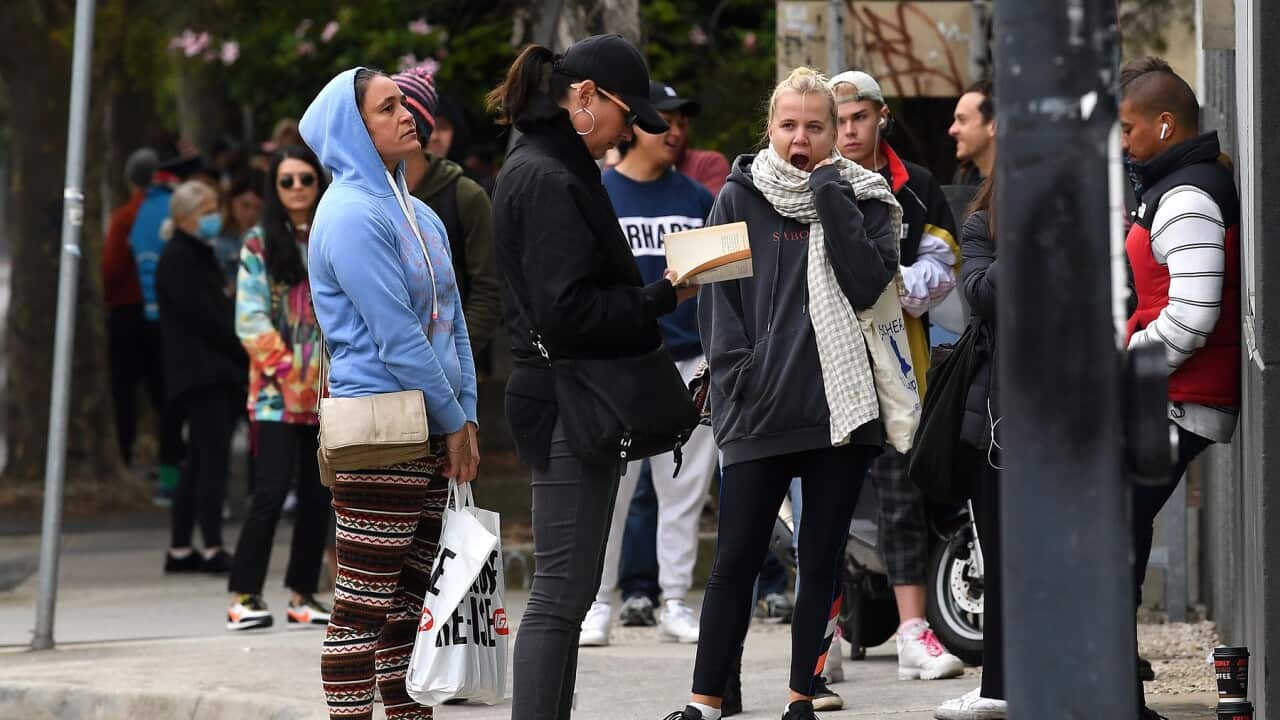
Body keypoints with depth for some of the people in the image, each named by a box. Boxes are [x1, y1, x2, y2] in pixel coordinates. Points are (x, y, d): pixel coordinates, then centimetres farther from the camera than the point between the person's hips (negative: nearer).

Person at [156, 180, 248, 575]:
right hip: (200, 375, -10)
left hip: (216, 374, 10)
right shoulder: (178, 260, -10)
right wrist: (248, 353, -11)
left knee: (201, 462, 9)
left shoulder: (199, 256, 20)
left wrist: (244, 355, 7)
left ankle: (180, 550, 13)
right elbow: (205, 319, -16)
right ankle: (213, 549, -12)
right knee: (214, 458, -12)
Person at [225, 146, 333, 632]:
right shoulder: (260, 243, 1)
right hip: (277, 391, -4)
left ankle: (303, 595, 13)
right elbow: (250, 318, -4)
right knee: (271, 492, -12)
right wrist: (287, 370, -12)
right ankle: (244, 595, -5)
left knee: (318, 496, 5)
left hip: (329, 389, 4)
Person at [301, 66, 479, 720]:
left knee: (410, 595, 11)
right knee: (363, 605, -6)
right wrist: (453, 421, -10)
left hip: (431, 433, 9)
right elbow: (395, 335, -15)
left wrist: (466, 417, 7)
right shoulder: (351, 214, -11)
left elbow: (451, 321, 17)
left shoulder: (416, 213, 17)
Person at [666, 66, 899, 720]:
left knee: (821, 560, 6)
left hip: (839, 406, 1)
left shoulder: (861, 198, 6)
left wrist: (829, 195, -10)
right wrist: (735, 376, -7)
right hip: (758, 413, -1)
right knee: (735, 561, 0)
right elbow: (716, 295, 4)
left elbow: (868, 284, -10)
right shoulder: (739, 199, 6)